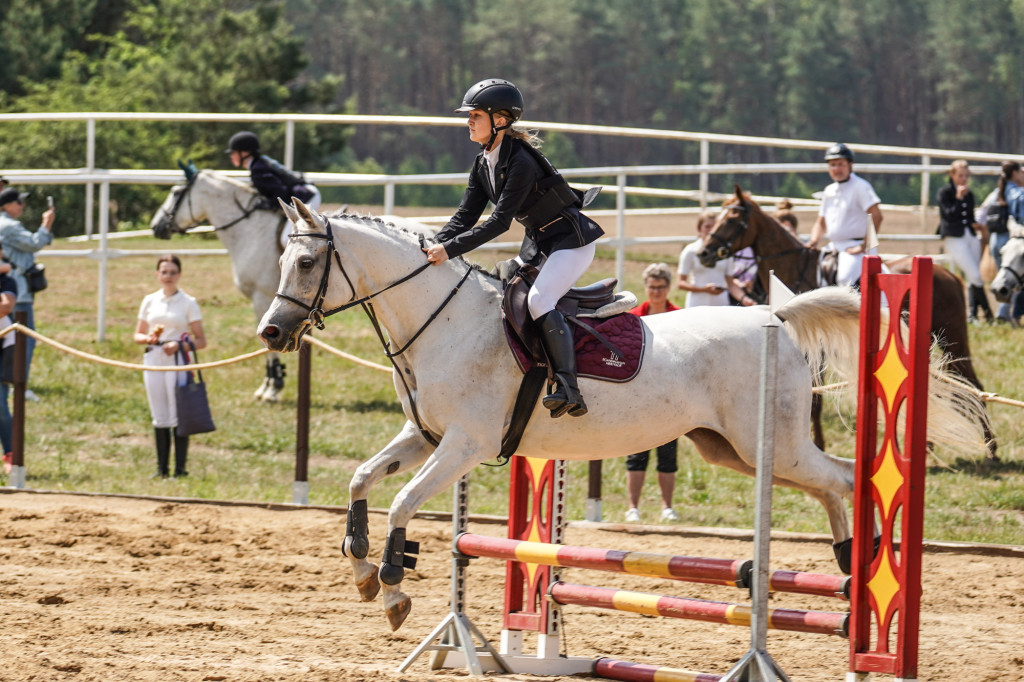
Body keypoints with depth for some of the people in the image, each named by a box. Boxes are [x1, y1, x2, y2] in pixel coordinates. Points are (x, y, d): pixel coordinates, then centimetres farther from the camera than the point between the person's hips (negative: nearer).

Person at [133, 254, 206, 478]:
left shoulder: (188, 303, 1)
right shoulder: (150, 301, 11)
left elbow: (201, 341, -1)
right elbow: (138, 335, 17)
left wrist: (179, 345, -18)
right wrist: (148, 338, -6)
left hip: (178, 361, -4)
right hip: (153, 360, 4)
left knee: (178, 416, -6)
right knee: (159, 418, 7)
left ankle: (180, 468, -2)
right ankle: (162, 468, 12)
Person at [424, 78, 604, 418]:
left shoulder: (521, 162, -25)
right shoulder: (484, 163, 5)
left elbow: (499, 221, -29)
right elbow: (465, 216, 4)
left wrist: (450, 249, -34)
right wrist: (433, 247, -12)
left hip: (572, 240, -10)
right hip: (538, 243, 10)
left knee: (538, 300, -28)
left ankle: (569, 389, -34)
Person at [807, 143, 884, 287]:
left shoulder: (860, 186, -6)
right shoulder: (829, 191, 17)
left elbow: (877, 216, -15)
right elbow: (821, 222, 25)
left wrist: (864, 246, -18)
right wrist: (813, 241, 4)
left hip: (854, 248, -9)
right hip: (833, 247, 9)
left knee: (845, 279, -31)